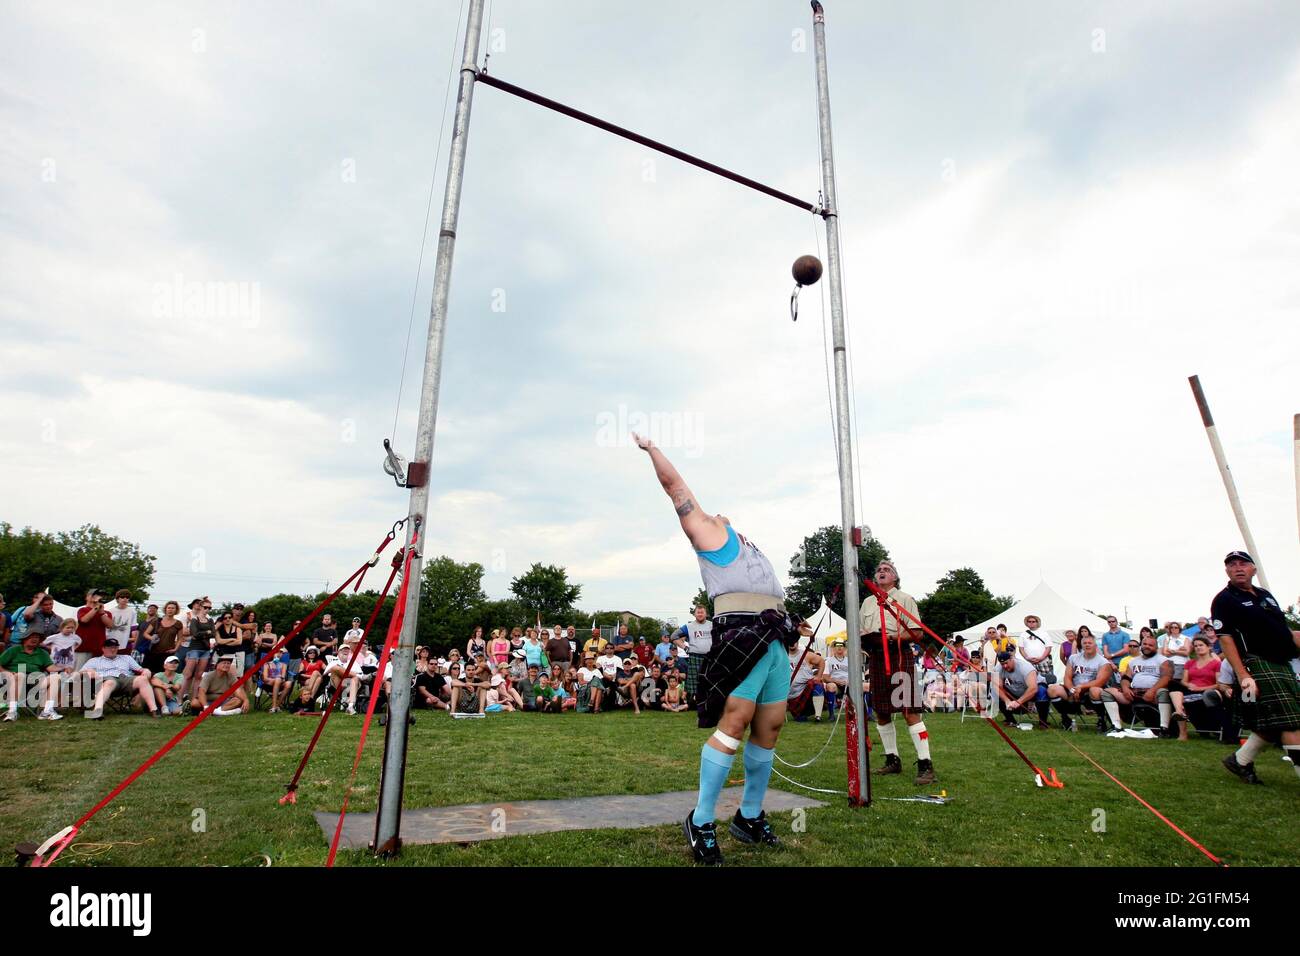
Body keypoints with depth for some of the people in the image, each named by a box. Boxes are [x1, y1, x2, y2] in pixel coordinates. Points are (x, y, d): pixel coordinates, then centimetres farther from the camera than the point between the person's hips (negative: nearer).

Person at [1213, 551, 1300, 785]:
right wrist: (1242, 675, -20)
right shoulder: (1224, 600, -6)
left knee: (1273, 725, 8)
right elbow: (1225, 638, -13)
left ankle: (1241, 761, 21)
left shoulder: (1265, 595, 18)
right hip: (1257, 664, -8)